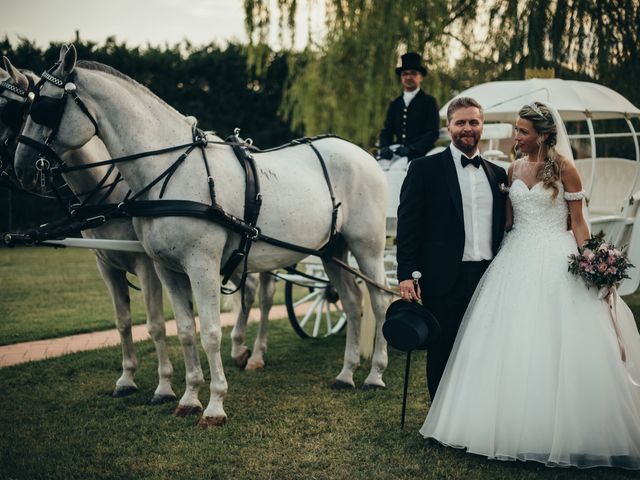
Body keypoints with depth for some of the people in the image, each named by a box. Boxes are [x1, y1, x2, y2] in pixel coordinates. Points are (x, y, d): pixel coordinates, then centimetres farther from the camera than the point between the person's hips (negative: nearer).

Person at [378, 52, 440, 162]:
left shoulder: (429, 102, 7)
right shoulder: (394, 104, 21)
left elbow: (433, 132, -1)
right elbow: (386, 131, 18)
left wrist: (411, 148, -15)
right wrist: (384, 147, -6)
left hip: (420, 154, -4)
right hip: (396, 154, 4)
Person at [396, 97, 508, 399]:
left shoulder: (497, 174, 14)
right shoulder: (425, 169, 0)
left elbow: (502, 228, 17)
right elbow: (407, 224, -4)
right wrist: (406, 275, -11)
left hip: (489, 279, 4)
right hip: (445, 280, -4)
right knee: (443, 357, 4)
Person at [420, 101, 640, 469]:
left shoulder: (563, 167, -4)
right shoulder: (514, 169, 11)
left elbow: (578, 220, -4)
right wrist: (498, 255, 6)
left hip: (556, 260, -5)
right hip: (517, 259, 5)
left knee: (555, 346, -6)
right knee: (513, 345, 3)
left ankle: (559, 430, 6)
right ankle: (517, 427, 13)